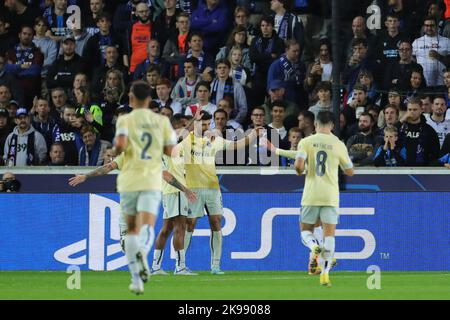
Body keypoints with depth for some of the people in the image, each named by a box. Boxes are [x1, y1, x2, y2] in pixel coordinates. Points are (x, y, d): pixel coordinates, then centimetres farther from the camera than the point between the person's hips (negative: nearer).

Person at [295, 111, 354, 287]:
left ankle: (314, 246, -21)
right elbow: (349, 171, 9)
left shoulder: (306, 142, -1)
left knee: (305, 231, 14)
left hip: (311, 195, 0)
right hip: (331, 196, 0)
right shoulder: (338, 145, 2)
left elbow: (298, 165, -14)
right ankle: (325, 273, -6)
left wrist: (300, 172, 9)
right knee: (329, 234, 3)